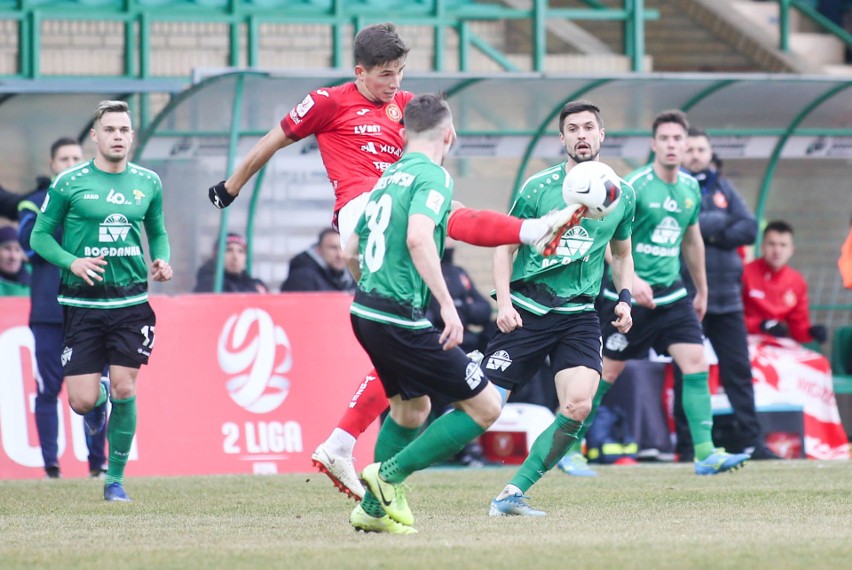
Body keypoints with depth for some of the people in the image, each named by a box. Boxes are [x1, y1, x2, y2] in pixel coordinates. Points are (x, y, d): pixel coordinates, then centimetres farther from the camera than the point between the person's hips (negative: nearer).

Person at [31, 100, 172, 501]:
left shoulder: (148, 183, 6)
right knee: (83, 400, -5)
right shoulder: (69, 183, -4)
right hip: (82, 302, -1)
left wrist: (162, 260, -1)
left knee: (124, 390, -8)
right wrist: (71, 261, -16)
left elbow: (157, 232, 20)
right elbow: (40, 235, 1)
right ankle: (99, 400, 34)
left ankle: (115, 479, 7)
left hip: (131, 300, 2)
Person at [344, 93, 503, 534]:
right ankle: (390, 474, -5)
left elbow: (350, 253, 22)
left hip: (365, 312, 9)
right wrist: (447, 303, -28)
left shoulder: (388, 178, 16)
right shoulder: (433, 176, -9)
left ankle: (374, 507, 29)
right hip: (401, 319, -9)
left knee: (411, 407, 29)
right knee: (484, 406, -4)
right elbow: (418, 238, -27)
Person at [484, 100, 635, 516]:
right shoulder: (538, 187, -1)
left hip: (578, 314, 3)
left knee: (578, 407, -20)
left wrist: (624, 298, 8)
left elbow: (621, 254, 24)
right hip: (526, 309, -3)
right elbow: (505, 246, 4)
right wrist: (503, 302, -8)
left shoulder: (622, 195, 9)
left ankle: (514, 493, -9)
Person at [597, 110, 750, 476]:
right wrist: (631, 279, -28)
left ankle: (704, 453, -10)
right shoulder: (634, 186, -13)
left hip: (671, 293, 5)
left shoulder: (690, 189, 7)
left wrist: (701, 291, 27)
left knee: (696, 364, -9)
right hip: (629, 295, -5)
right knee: (606, 373, 2)